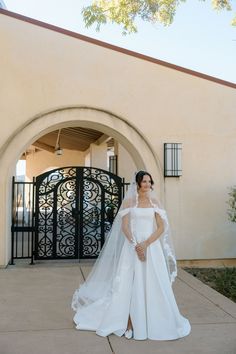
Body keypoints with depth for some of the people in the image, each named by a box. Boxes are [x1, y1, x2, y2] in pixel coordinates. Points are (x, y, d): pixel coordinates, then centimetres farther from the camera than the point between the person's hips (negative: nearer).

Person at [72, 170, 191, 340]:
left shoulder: (155, 202, 8)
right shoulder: (129, 201, 2)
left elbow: (162, 227, 1)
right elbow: (124, 226, -4)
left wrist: (146, 244, -12)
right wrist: (136, 245, -16)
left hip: (152, 247, 2)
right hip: (132, 247, -2)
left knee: (152, 284, 3)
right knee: (129, 284, -1)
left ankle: (153, 322, 17)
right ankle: (129, 323, 8)